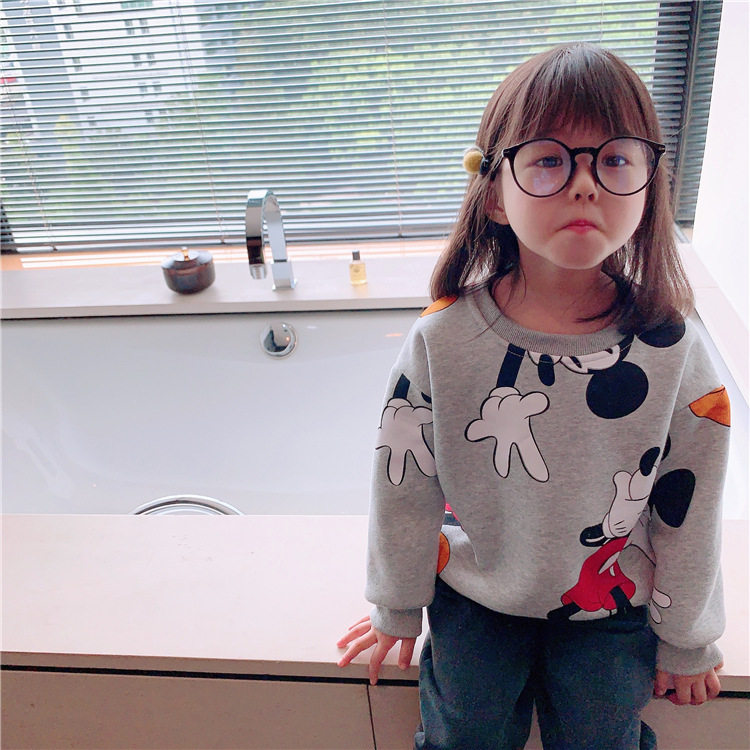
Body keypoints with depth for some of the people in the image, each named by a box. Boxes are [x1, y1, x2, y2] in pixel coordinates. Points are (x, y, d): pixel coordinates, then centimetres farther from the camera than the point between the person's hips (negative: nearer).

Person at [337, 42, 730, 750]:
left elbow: (689, 513, -6)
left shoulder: (673, 351, -18)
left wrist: (686, 641, 5)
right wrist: (397, 610, 3)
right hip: (475, 591, 0)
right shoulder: (441, 341, -21)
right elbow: (402, 490, -9)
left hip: (611, 598, 1)